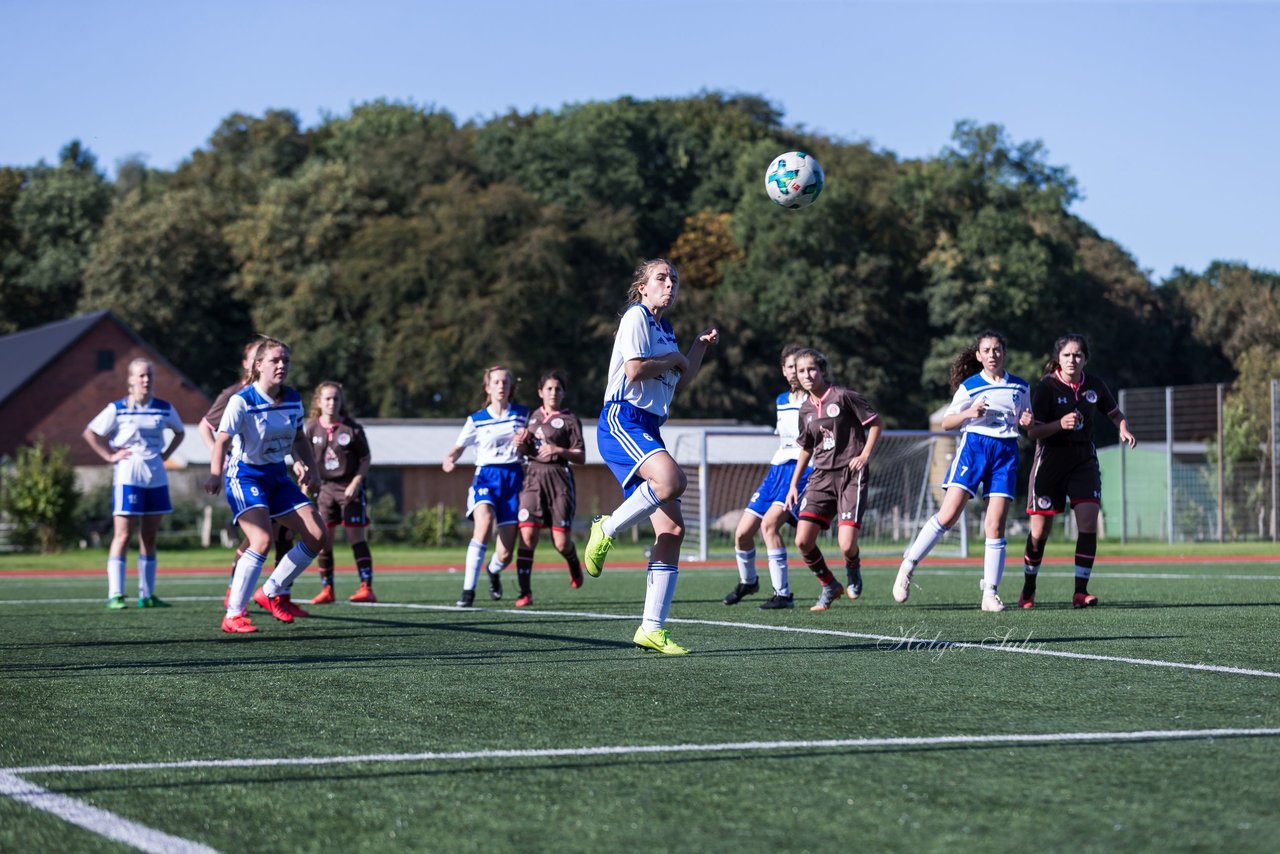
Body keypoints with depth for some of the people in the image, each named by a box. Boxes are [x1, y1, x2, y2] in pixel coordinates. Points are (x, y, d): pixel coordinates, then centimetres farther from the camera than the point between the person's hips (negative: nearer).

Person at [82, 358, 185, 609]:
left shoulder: (165, 408, 7)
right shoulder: (117, 409, -4)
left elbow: (179, 433, 23)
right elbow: (90, 433, 0)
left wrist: (165, 454, 9)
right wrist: (110, 456, -5)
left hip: (156, 477, 4)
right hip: (128, 476, -4)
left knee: (149, 537, 8)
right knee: (123, 535, -9)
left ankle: (147, 595, 12)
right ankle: (115, 595, -9)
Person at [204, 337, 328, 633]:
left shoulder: (293, 400, 2)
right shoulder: (242, 400, -17)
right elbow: (222, 440, -25)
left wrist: (311, 468, 6)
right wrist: (216, 475, -41)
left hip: (277, 476, 7)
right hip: (245, 476, -7)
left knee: (316, 536, 1)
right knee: (262, 539, -27)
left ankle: (275, 592, 21)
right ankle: (233, 615, -19)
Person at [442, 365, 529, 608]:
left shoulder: (523, 414, 7)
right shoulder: (476, 420, 4)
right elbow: (459, 447, 11)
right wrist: (450, 459, -11)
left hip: (513, 477, 1)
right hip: (485, 476, -1)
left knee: (505, 554, -2)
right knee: (484, 522, -33)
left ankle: (493, 571, 38)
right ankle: (468, 590, -30)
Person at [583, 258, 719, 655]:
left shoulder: (665, 327, 24)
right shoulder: (636, 316, -3)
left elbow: (679, 382, 34)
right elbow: (635, 369, -16)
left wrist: (700, 346, 25)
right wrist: (672, 359, -2)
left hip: (648, 430, 9)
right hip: (622, 420, -9)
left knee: (672, 528, -1)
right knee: (672, 478, -37)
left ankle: (652, 628, 1)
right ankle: (606, 530, -14)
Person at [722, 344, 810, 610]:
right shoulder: (782, 401, 14)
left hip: (803, 471, -7)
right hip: (777, 468, 7)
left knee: (769, 523, -27)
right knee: (742, 533, 4)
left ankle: (783, 594, -21)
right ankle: (748, 581, 33)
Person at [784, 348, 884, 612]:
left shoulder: (843, 396, -7)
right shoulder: (806, 409, 10)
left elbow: (877, 422, 0)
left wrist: (865, 454, -9)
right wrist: (794, 484, 18)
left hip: (851, 474, -5)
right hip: (821, 476, 5)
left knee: (847, 545, -16)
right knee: (803, 541, -9)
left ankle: (853, 569, 21)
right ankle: (830, 587, 14)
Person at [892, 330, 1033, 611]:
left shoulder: (1021, 387, 13)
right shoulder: (969, 386, 5)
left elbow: (1024, 421, 25)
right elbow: (946, 422, 7)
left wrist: (1027, 421, 1)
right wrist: (969, 413, -11)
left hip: (1006, 451, 2)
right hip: (974, 444, -2)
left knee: (996, 525, -5)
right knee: (948, 514, -15)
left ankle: (990, 592, -2)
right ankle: (908, 566, -5)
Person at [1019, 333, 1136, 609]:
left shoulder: (1095, 385, 1)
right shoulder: (1047, 386, -10)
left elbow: (1115, 412, 18)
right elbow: (1033, 431, -13)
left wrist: (1124, 429, -4)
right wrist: (1060, 424, -30)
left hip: (1084, 460, 2)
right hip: (1050, 460, -2)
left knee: (1089, 522, -15)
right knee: (1040, 530, 1)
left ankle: (1080, 591, -10)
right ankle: (1028, 591, 20)